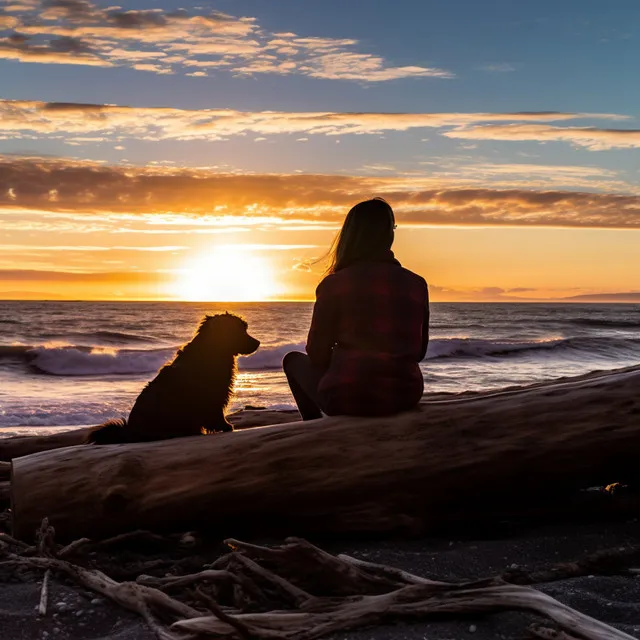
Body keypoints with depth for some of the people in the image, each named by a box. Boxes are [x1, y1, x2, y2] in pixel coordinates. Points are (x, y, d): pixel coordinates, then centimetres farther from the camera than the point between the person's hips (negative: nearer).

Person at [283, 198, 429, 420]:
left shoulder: (333, 284, -6)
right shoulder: (416, 284, 3)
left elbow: (317, 353, 0)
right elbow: (420, 351, 12)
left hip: (347, 399, -3)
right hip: (405, 396, 4)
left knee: (294, 360, 25)